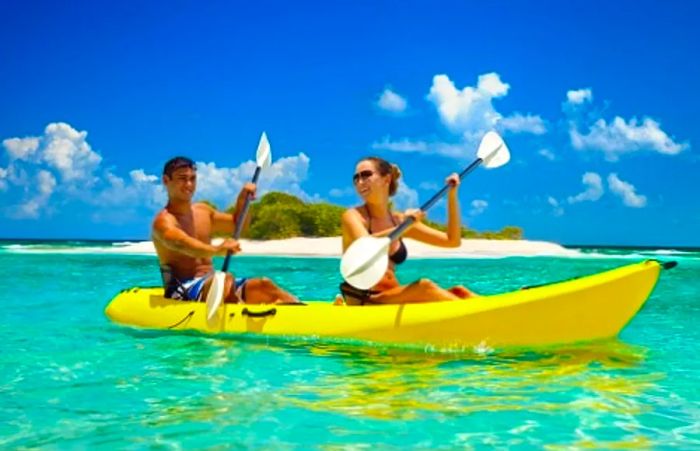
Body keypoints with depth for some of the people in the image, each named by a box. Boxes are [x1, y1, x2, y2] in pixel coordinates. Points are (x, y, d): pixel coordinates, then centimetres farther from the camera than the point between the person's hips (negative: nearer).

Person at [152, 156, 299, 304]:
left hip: (212, 285, 7)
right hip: (182, 291, -7)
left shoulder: (202, 211, 17)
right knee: (225, 280, -36)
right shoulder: (164, 221, -9)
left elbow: (236, 224, 31)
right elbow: (182, 245, -32)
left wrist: (243, 200, 12)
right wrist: (217, 250, -50)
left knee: (262, 285, -15)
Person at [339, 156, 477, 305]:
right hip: (361, 302, -6)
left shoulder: (400, 220, 13)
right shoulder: (353, 215, -2)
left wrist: (452, 195, 10)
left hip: (393, 298, 6)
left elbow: (453, 241, 12)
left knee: (457, 291, -12)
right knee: (424, 286, -28)